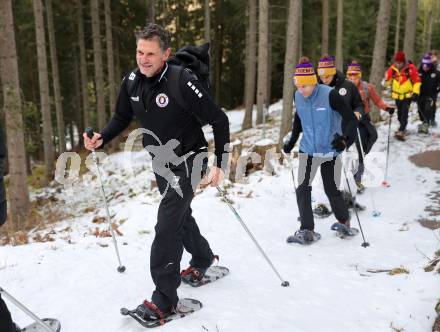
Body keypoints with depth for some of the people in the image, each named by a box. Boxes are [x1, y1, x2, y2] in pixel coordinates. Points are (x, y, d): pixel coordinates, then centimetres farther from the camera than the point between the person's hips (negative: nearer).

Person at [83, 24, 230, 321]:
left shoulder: (182, 81, -25)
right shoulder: (131, 82, -6)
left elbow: (219, 120, -19)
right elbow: (122, 117, 10)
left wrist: (221, 163, -20)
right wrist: (101, 139, -8)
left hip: (189, 159, -7)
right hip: (161, 162, 7)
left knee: (167, 223, -14)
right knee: (180, 215, 20)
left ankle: (165, 299, -5)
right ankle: (203, 259, 45)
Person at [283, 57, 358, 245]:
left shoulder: (330, 95, -20)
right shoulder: (298, 96, -4)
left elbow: (351, 119, -18)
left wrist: (344, 139, -35)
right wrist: (292, 141, 17)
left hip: (330, 151, -4)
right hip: (307, 150, 4)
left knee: (332, 191, 6)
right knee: (302, 190, -6)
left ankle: (344, 221, 33)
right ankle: (307, 231, 4)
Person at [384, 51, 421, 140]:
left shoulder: (411, 68, -15)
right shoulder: (392, 69, -7)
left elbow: (417, 81, -9)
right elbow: (388, 79, 12)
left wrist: (416, 93, -13)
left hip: (408, 95, -4)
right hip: (397, 95, 4)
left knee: (404, 113, -13)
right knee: (399, 113, 16)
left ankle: (401, 131, -17)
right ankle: (402, 127, 35)